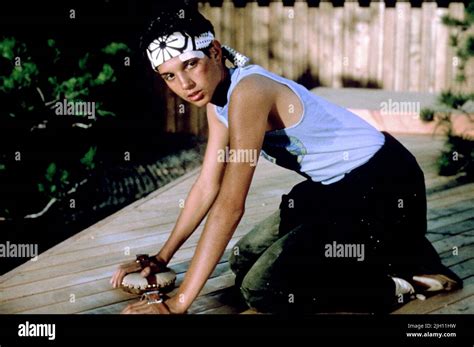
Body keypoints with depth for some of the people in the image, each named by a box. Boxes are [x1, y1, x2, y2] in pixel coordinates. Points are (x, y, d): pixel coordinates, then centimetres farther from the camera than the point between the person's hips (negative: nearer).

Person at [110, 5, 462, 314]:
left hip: (382, 187, -10)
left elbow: (229, 207, -27)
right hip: (340, 187, 10)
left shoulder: (248, 92, -25)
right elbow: (207, 186, 11)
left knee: (262, 287, -17)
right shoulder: (217, 99, 5)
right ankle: (379, 252, 16)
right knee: (243, 261, 12)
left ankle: (409, 275, -4)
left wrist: (178, 304, -24)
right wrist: (161, 258, 10)